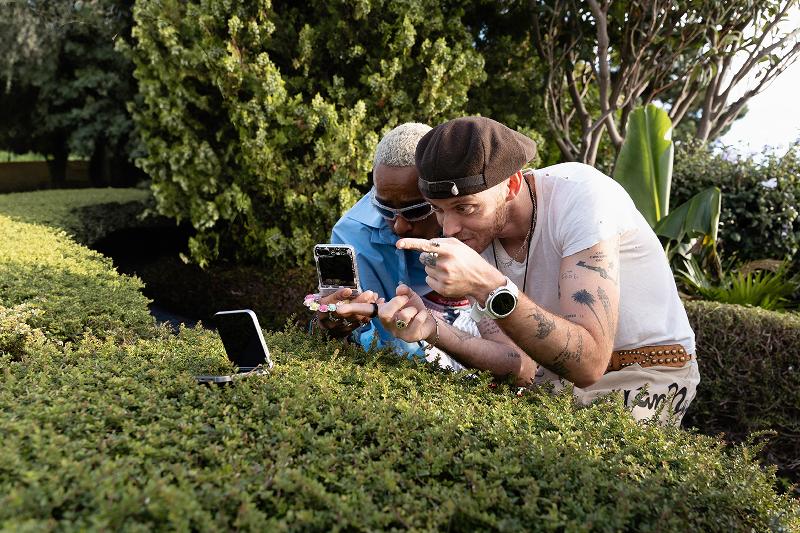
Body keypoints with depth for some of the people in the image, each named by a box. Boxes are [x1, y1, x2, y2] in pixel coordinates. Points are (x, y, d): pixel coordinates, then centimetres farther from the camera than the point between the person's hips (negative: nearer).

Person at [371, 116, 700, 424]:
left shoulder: (581, 195, -26)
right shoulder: (469, 234, -9)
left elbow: (589, 363, -34)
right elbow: (521, 365, -14)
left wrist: (489, 287, -44)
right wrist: (434, 331, -29)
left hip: (648, 378, -4)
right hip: (563, 374, 4)